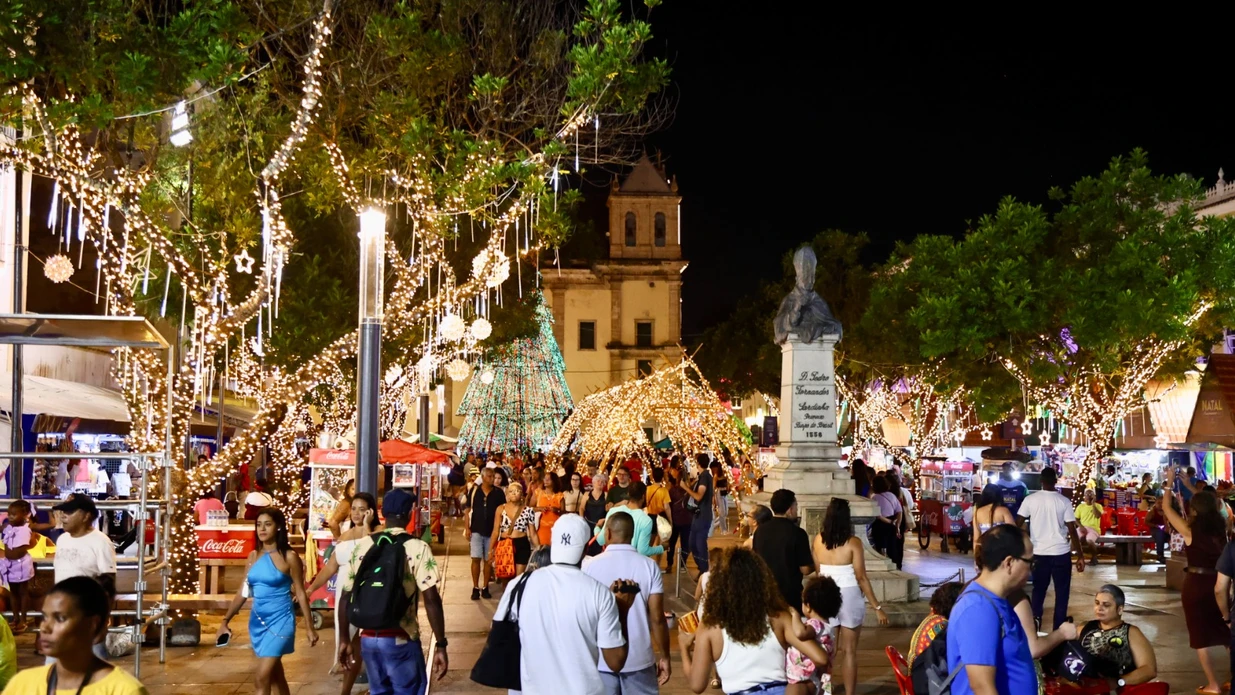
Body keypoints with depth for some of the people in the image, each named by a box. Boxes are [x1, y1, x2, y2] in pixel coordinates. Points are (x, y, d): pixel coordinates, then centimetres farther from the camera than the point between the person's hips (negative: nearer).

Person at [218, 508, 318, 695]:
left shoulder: (289, 556, -8)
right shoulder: (253, 556, 7)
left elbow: (300, 594, -5)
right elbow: (243, 592, 12)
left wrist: (310, 627, -5)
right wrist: (225, 620, 10)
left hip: (280, 621, -6)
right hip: (257, 621, 6)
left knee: (263, 678, -13)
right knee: (275, 675, 15)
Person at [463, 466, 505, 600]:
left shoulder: (499, 493, -1)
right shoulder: (474, 491, -2)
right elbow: (468, 510, 1)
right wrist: (467, 528, -6)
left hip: (492, 531, 1)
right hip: (476, 530, -1)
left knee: (488, 560, 6)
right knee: (476, 559, -3)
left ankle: (485, 588, 15)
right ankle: (475, 588, 4)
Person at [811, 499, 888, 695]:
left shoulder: (818, 541, -2)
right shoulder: (853, 543, -13)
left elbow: (817, 571, 0)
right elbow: (861, 578, -13)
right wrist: (877, 607, -7)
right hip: (849, 598, -3)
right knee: (849, 651, 5)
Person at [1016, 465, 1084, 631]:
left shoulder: (1030, 499, -3)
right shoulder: (1064, 501, -7)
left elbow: (1017, 525, -4)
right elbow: (1072, 531, -8)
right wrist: (1080, 556, -3)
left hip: (1039, 553, 2)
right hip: (1061, 553, -2)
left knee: (1038, 590, 16)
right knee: (1062, 593, 8)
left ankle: (1035, 622, 2)